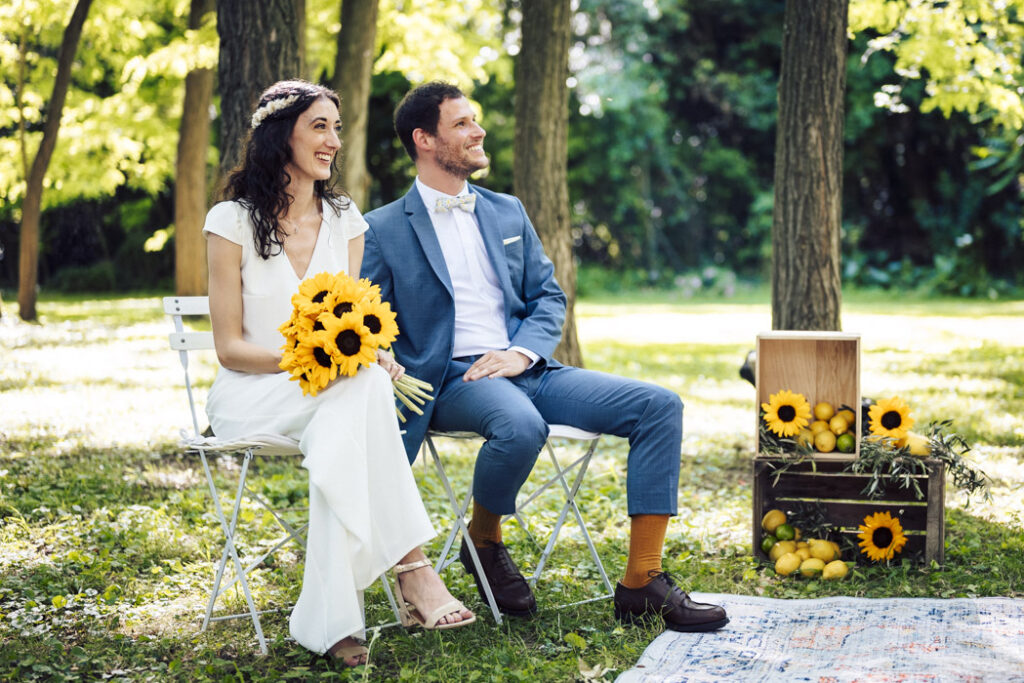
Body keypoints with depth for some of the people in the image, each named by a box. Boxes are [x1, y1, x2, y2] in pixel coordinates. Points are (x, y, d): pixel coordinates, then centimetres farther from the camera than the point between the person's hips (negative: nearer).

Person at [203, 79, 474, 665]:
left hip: (333, 398, 4)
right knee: (363, 388, -36)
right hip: (253, 397, -3)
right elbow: (230, 347, -5)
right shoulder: (233, 221, -3)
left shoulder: (345, 220, 11)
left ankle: (331, 616, -42)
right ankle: (411, 565, -40)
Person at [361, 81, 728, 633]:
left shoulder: (508, 212, 18)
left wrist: (521, 353, -6)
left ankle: (642, 583, -14)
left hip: (523, 369, 5)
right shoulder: (383, 230, 4)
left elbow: (549, 297, 15)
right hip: (452, 379, -5)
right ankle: (484, 541, -6)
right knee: (521, 425, -39)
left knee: (658, 406, -13)